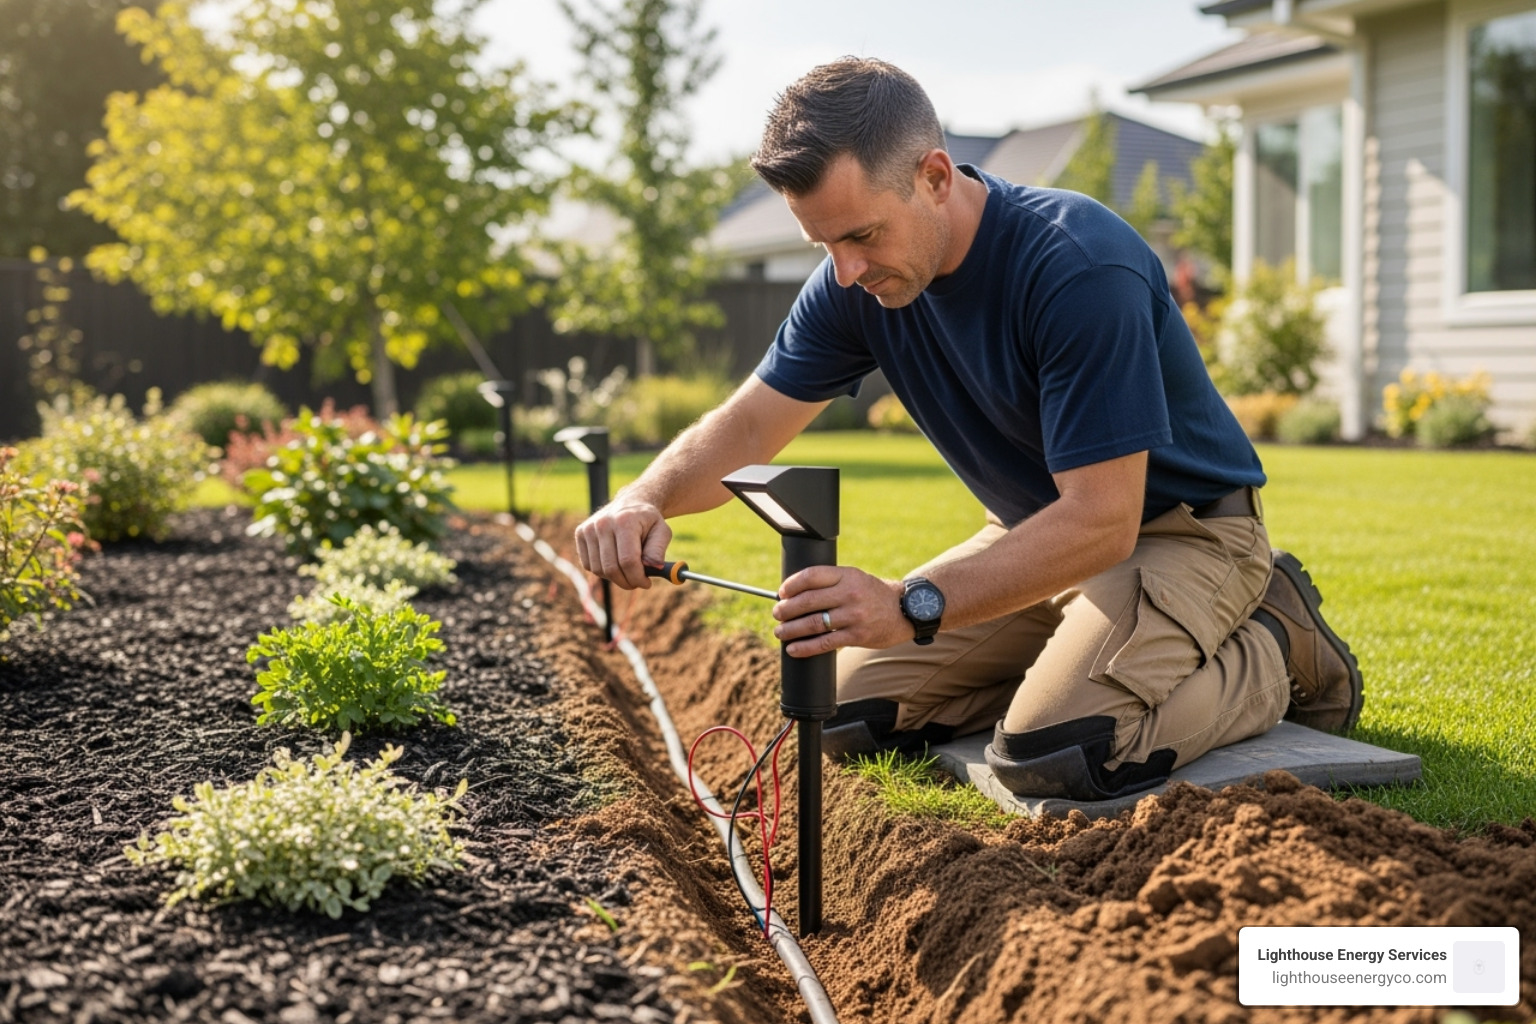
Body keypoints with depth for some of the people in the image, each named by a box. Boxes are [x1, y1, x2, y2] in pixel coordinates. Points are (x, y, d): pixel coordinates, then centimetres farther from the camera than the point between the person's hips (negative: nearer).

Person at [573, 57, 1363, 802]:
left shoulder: (1080, 267, -31)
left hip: (1177, 530, -7)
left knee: (1053, 750, -29)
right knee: (852, 714, -2)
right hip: (1042, 531, 7)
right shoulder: (856, 281, -9)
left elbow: (1102, 521, -33)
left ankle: (1276, 649, -2)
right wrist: (646, 499, -26)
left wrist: (911, 607, -42)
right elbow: (746, 428, -4)